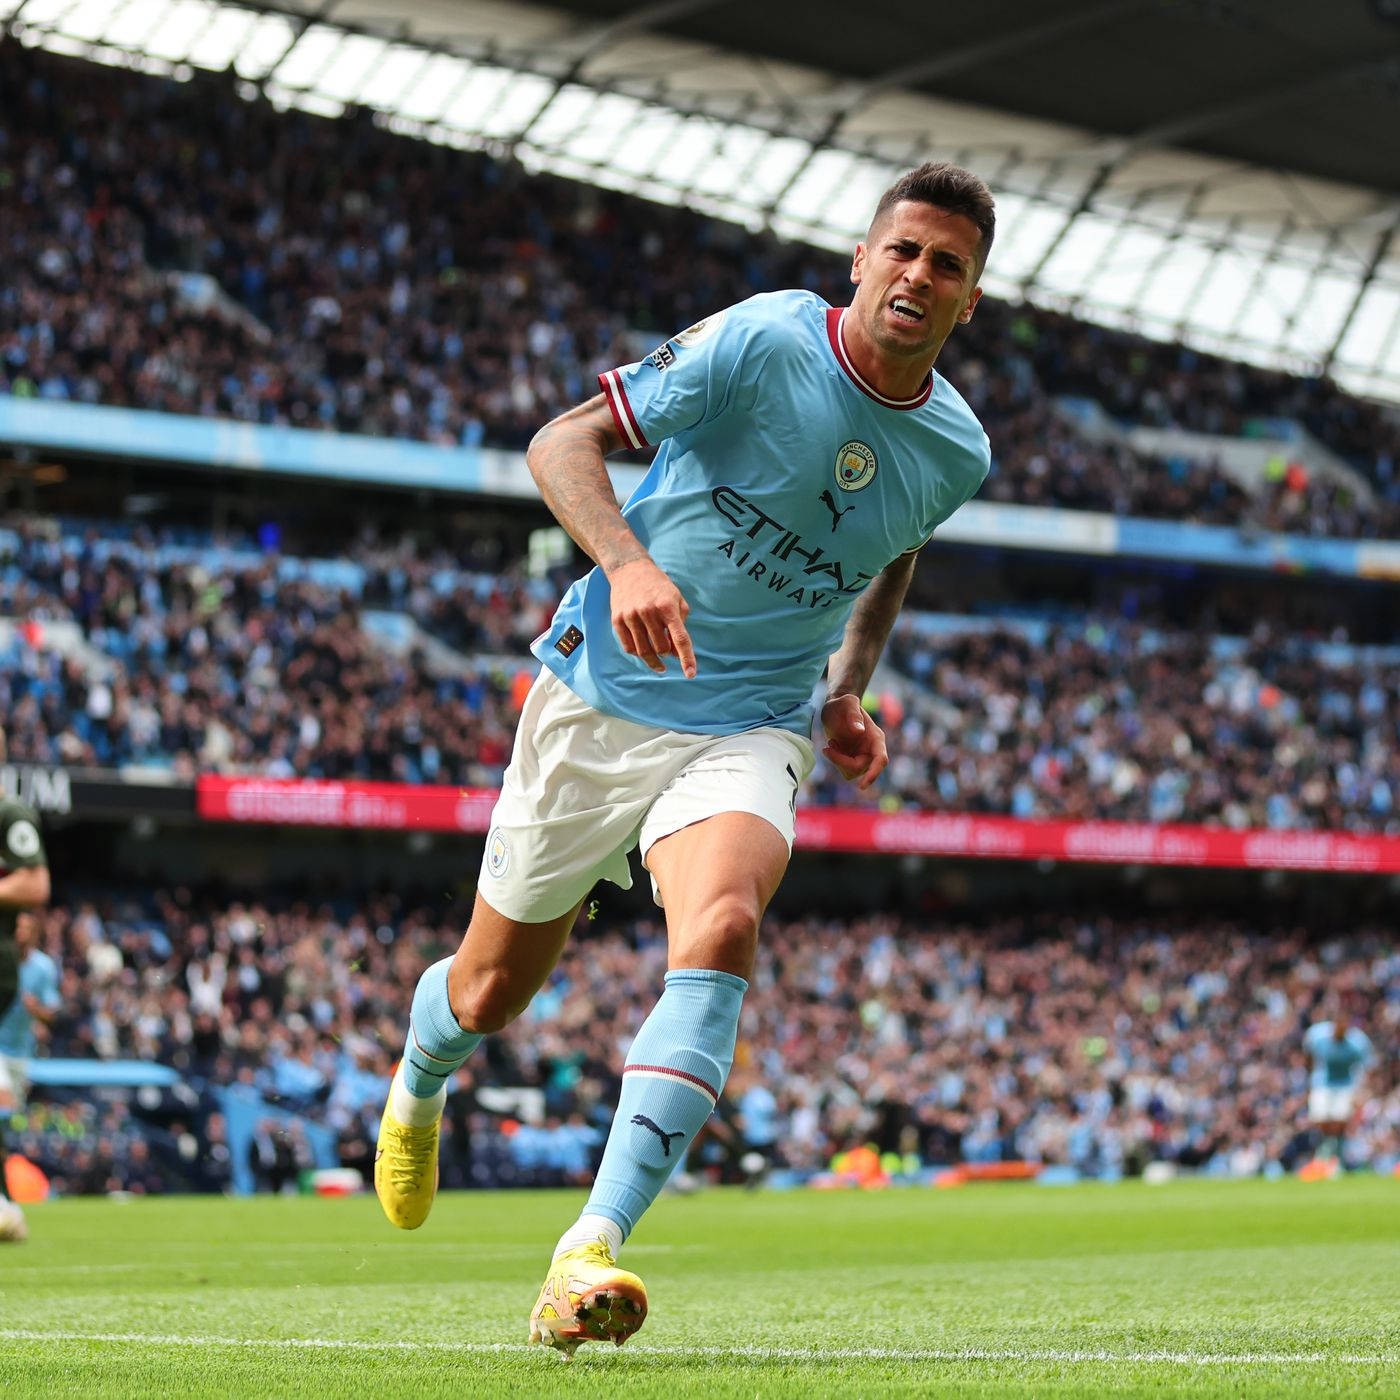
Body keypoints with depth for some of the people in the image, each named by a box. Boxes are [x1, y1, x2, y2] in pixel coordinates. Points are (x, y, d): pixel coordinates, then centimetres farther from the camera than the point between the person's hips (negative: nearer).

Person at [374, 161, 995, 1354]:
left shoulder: (956, 452, 0)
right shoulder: (764, 340, -14)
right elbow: (564, 442, -14)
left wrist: (848, 693, 8)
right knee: (490, 994, 10)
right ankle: (418, 1088, 50)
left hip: (749, 729, 1)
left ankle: (590, 1253, -37)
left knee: (722, 929, -31)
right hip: (600, 701, -1)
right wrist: (628, 559, -32)